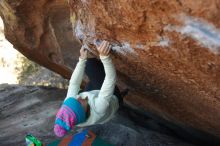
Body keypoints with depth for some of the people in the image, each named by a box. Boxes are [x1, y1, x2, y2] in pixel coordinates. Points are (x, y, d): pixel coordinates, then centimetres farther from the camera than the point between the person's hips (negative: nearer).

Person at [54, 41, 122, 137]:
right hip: (113, 98, -4)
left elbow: (74, 83, -21)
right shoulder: (98, 108, -47)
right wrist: (104, 56, -57)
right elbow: (111, 80, -48)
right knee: (90, 63, -13)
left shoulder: (67, 106, -33)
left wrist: (82, 59, -18)